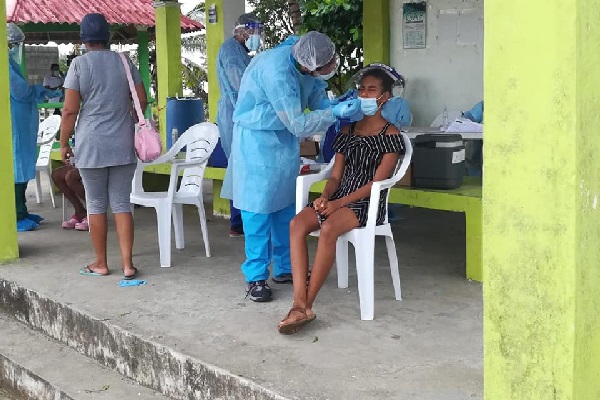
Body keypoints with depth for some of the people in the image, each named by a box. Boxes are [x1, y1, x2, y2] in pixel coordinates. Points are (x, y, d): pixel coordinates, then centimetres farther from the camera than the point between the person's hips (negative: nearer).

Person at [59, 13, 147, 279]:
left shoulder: (79, 65, -6)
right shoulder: (124, 62, 5)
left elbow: (70, 110, -8)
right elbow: (142, 101, 8)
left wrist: (64, 144, 2)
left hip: (91, 145, -3)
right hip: (123, 145, 3)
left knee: (96, 205, 8)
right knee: (121, 204, 6)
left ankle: (100, 264, 17)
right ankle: (127, 264, 3)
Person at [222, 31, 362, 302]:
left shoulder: (312, 61, -11)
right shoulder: (276, 71, -33)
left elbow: (317, 96, 5)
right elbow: (298, 124, -28)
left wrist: (335, 109, -15)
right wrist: (335, 113, -32)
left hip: (286, 137, 7)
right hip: (258, 139, -7)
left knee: (286, 205, 12)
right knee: (259, 208, -4)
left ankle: (284, 267, 22)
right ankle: (256, 277, 5)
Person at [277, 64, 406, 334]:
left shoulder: (390, 134, 0)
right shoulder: (348, 130, 18)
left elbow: (377, 182, -8)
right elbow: (336, 175, 14)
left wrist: (338, 203, -17)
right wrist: (325, 197, -9)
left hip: (368, 202, -5)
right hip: (339, 197, 6)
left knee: (328, 228, -36)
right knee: (297, 224, -25)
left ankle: (306, 305, -27)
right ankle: (300, 305, -32)